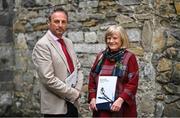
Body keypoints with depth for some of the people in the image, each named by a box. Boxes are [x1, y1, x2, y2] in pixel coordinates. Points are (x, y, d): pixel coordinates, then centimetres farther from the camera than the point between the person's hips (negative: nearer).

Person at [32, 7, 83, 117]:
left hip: (73, 102, 7)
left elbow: (78, 68, 13)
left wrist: (77, 90, -3)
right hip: (56, 106, -7)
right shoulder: (42, 45, -13)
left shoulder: (68, 42, 10)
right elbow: (49, 79, -20)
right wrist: (74, 93, -13)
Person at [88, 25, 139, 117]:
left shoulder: (129, 57, -3)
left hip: (122, 108, -4)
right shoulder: (100, 56, 11)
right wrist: (92, 98, -1)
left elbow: (133, 83, -9)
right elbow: (92, 79, 12)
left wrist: (120, 100, -19)